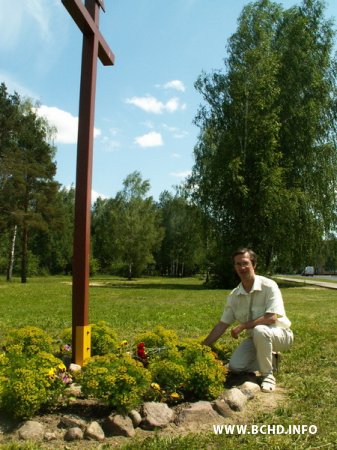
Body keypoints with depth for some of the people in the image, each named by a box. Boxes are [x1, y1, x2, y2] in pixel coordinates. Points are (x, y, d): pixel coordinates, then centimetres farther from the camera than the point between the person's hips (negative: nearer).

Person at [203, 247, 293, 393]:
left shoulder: (268, 286, -20)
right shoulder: (234, 295, -3)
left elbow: (271, 318, -28)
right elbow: (222, 325, 1)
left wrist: (242, 326, -22)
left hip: (279, 333, -5)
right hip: (255, 338, 5)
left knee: (259, 330, -37)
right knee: (235, 366, -13)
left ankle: (268, 375, -16)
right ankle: (267, 360, 13)